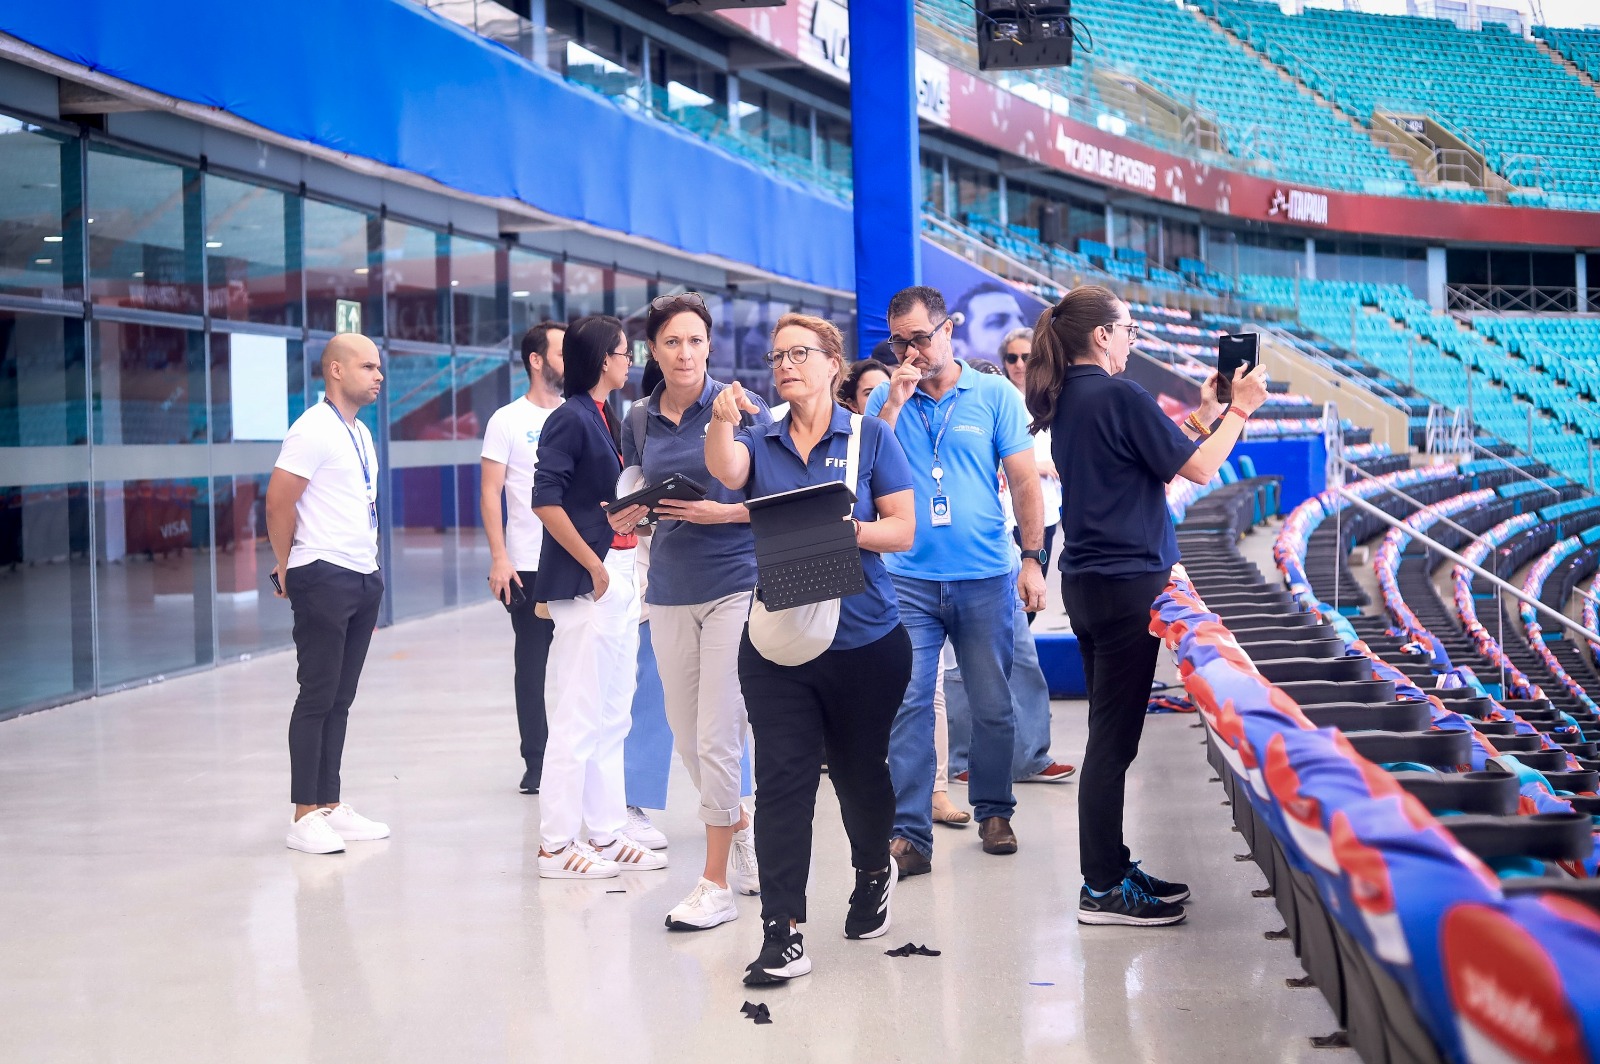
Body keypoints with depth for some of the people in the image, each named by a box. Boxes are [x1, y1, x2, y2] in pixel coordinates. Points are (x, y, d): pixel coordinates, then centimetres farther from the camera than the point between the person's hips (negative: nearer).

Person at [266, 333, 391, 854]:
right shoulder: (313, 430, -12)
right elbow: (278, 502, -16)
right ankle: (304, 817, -1)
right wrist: (285, 568, -7)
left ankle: (331, 807, 16)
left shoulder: (361, 435, 17)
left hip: (364, 578, 8)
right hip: (324, 578, -8)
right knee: (317, 698, -5)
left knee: (341, 699, 11)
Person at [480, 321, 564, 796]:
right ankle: (536, 762, 10)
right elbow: (490, 493, -3)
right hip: (529, 565, -3)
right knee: (533, 662, 3)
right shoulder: (508, 421, -1)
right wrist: (499, 558, -12)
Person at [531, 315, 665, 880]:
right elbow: (546, 500, -19)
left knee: (611, 716, 12)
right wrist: (594, 566, -18)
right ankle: (556, 844, 2)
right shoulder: (570, 418, -12)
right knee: (580, 717, -5)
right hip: (587, 580, -9)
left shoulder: (605, 417, 15)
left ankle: (606, 836, 19)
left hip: (619, 576, 9)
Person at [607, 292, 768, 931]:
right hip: (670, 591, 5)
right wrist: (625, 518, -2)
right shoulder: (640, 421, 10)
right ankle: (745, 834, 35)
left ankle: (717, 883, 2)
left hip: (737, 584, -5)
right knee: (687, 739, 10)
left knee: (717, 739, -7)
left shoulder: (740, 407, -3)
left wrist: (724, 512, -17)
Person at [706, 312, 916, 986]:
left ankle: (873, 873, 43)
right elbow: (726, 471, -16)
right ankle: (782, 930, -7)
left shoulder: (870, 438, 0)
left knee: (860, 770, 15)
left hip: (864, 641, -1)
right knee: (781, 779, -6)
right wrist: (721, 421, -36)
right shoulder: (761, 441, 7)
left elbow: (902, 529, -4)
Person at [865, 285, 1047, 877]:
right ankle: (909, 834, -6)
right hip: (909, 579, 0)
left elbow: (1024, 480, 3)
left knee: (992, 705, 8)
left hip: (986, 578, 0)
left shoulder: (995, 396, 3)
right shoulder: (886, 399, 7)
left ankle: (993, 812, 25)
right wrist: (894, 401, -10)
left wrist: (1032, 560, -3)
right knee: (907, 704, -8)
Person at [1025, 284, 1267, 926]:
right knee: (1114, 736, -5)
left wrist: (1204, 412, 17)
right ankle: (1103, 891, 0)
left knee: (1110, 732, 16)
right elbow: (1199, 470, -11)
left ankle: (1110, 868, 23)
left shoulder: (1066, 400, 12)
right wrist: (1239, 410, 0)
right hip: (1126, 584, -9)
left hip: (1086, 583, 9)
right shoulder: (1119, 395, -15)